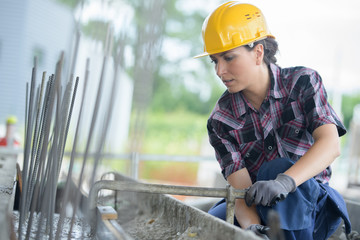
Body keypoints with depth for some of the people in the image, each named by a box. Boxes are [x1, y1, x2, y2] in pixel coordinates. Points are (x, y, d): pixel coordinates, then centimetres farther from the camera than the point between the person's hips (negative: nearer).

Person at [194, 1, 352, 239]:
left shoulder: (302, 82, -10)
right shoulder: (221, 120, -6)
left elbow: (330, 144, -26)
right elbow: (241, 187, -16)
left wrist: (285, 181, -44)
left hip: (310, 205, -2)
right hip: (256, 210, 3)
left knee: (278, 168, -34)